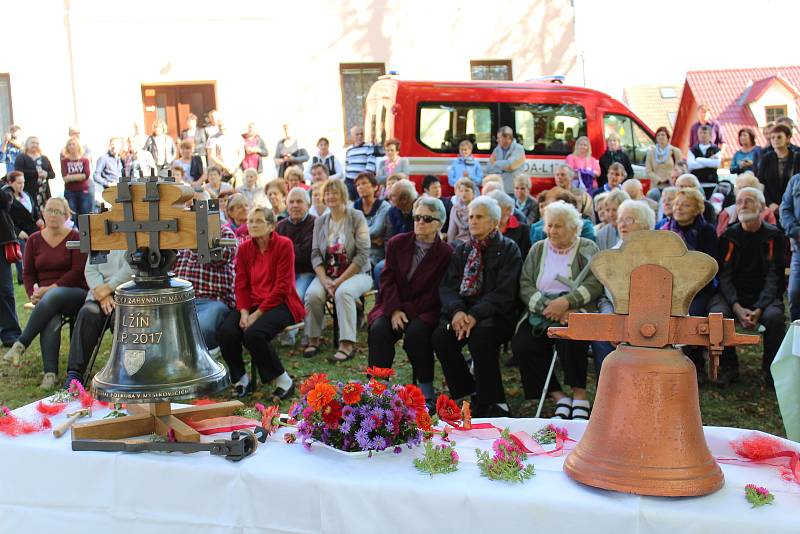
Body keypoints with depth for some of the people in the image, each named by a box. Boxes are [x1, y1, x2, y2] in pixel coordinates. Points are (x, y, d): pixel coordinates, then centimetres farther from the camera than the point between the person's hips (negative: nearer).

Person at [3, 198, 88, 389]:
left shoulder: (75, 238, 1)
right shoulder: (34, 240, 15)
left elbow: (78, 272, -8)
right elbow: (28, 273, 15)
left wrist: (50, 288, -15)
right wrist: (33, 295, -4)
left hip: (75, 294, -3)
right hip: (46, 298, 3)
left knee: (52, 297, -38)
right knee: (51, 322, -32)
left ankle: (20, 345, -34)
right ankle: (50, 373, -38)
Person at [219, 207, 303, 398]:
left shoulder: (284, 245, -7)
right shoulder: (244, 248, 10)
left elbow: (282, 287, -12)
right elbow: (241, 284, 7)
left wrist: (257, 314, -16)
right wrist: (244, 312, -12)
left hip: (279, 304, -5)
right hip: (252, 303, 5)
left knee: (254, 333, -32)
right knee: (226, 331, -23)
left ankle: (282, 381, -12)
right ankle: (240, 379, 0)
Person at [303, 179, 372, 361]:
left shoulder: (357, 217, -4)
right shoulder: (320, 221, 9)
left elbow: (362, 255, -11)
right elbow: (315, 254, 4)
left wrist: (340, 281, -17)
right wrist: (325, 280, -14)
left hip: (356, 273, -3)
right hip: (327, 274, 4)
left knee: (343, 292, -34)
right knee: (312, 293, -26)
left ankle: (347, 344, -31)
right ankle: (313, 339, -10)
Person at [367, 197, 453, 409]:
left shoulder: (447, 253, -2)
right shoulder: (397, 243, 8)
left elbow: (435, 293, -6)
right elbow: (387, 279, 2)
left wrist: (407, 311, -15)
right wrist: (394, 310, -13)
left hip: (425, 310, -2)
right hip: (393, 305, 3)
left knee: (417, 332, -33)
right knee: (379, 330, -27)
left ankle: (426, 390, -15)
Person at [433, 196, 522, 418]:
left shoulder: (508, 249, 3)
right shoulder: (460, 249, 18)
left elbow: (504, 291, -9)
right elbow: (447, 285, 7)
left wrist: (475, 315, -21)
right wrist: (456, 310, -15)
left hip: (495, 314, -4)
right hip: (462, 310, 4)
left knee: (480, 335, -34)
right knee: (440, 335, -24)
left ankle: (492, 404, -21)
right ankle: (466, 396, -10)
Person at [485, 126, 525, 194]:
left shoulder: (518, 149, -6)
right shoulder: (497, 150, 10)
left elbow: (510, 165, -20)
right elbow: (488, 168, 4)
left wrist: (495, 163, -3)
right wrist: (503, 168, -10)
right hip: (498, 191, 5)